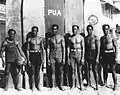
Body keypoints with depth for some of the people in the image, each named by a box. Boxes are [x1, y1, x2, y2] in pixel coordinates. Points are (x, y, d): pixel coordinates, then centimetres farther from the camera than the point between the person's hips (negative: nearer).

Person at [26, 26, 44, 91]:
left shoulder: (40, 39, 5)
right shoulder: (29, 39, 1)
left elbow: (42, 49, 8)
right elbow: (27, 50, 1)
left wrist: (43, 58, 3)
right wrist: (28, 60, -5)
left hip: (38, 55, 1)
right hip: (32, 55, -1)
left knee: (38, 72, 6)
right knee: (33, 72, 3)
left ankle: (38, 85, 19)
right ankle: (33, 86, 14)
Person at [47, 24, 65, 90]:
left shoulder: (61, 37, 2)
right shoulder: (50, 38, 7)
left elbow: (63, 48, 0)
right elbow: (48, 48, 8)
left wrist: (63, 58, -6)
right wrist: (48, 58, 4)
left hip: (59, 55, -1)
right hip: (52, 56, 1)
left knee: (60, 71, 2)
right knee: (53, 71, 3)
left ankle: (61, 85, 11)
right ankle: (53, 86, 10)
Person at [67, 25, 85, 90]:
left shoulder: (81, 37, 0)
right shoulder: (70, 38, 7)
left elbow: (83, 48, -2)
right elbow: (68, 48, 7)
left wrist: (82, 58, -9)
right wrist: (68, 58, 2)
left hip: (79, 54, -2)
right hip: (72, 55, 2)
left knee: (79, 71, 2)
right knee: (73, 70, 5)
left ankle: (81, 85, 10)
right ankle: (73, 85, 12)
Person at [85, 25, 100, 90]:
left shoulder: (95, 37, -3)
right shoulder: (85, 38, 11)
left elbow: (98, 48, -7)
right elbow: (84, 48, 12)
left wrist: (97, 58, -14)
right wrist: (84, 57, 7)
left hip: (94, 55, -4)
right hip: (87, 55, 4)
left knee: (95, 70, -4)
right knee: (87, 70, 6)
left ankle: (96, 85, 2)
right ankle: (88, 83, 18)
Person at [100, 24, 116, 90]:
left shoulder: (112, 37, -3)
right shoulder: (102, 38, 11)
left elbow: (115, 47, -5)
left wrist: (116, 56, -12)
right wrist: (100, 55, 9)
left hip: (111, 54, -4)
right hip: (104, 55, 5)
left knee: (113, 70, -2)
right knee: (105, 70, 10)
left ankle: (115, 85, 5)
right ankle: (105, 83, 20)